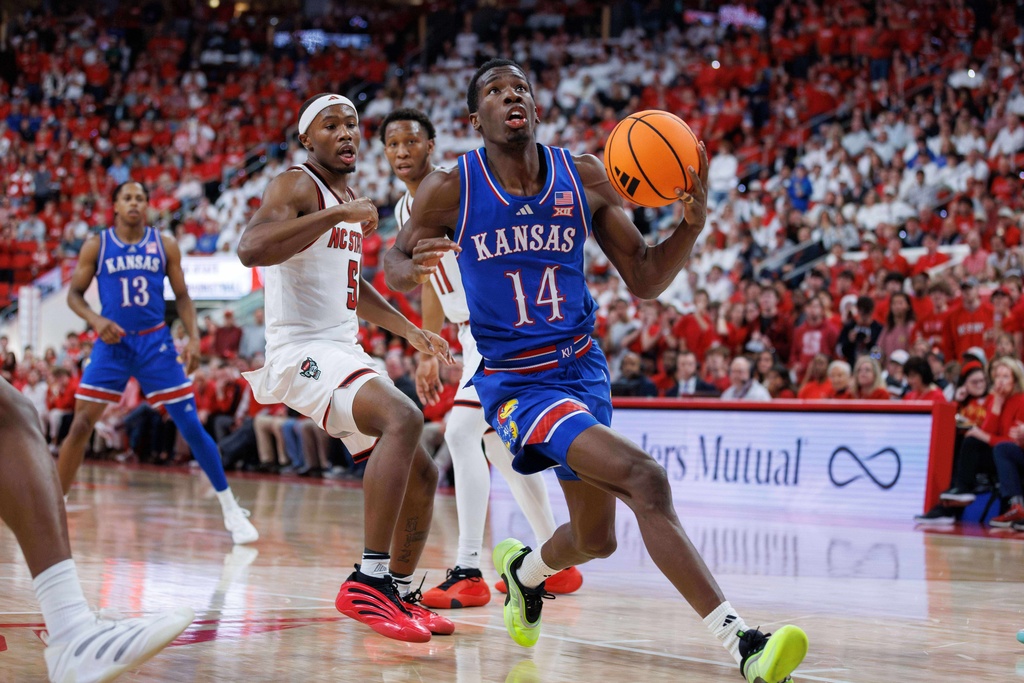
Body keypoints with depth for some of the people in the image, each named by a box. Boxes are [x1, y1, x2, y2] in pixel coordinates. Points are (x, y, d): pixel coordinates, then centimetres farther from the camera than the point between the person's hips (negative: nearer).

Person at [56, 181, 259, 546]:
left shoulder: (165, 245, 3)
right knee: (80, 425, -7)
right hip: (112, 343, 0)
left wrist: (193, 337, -6)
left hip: (155, 342, 0)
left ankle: (231, 508, 6)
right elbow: (74, 293, 4)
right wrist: (96, 320, -15)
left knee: (190, 425, -3)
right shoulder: (96, 246, 0)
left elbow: (182, 296, 8)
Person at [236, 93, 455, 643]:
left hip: (345, 354, 10)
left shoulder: (349, 202, 19)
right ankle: (368, 582, -34)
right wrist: (337, 216, -28)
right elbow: (249, 249, -30)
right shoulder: (296, 187, -9)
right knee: (403, 417, -33)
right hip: (303, 353, -10)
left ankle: (400, 594, 26)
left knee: (421, 475, 12)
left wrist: (410, 331, 25)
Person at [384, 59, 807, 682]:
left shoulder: (585, 179, -3)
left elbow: (645, 282, -1)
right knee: (646, 479, -27)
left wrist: (692, 224, -19)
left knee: (596, 539, 18)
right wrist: (415, 268, -21)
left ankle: (525, 570, 55)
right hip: (515, 381, -5)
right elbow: (395, 262, 4)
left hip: (582, 368, 6)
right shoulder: (451, 190, -11)